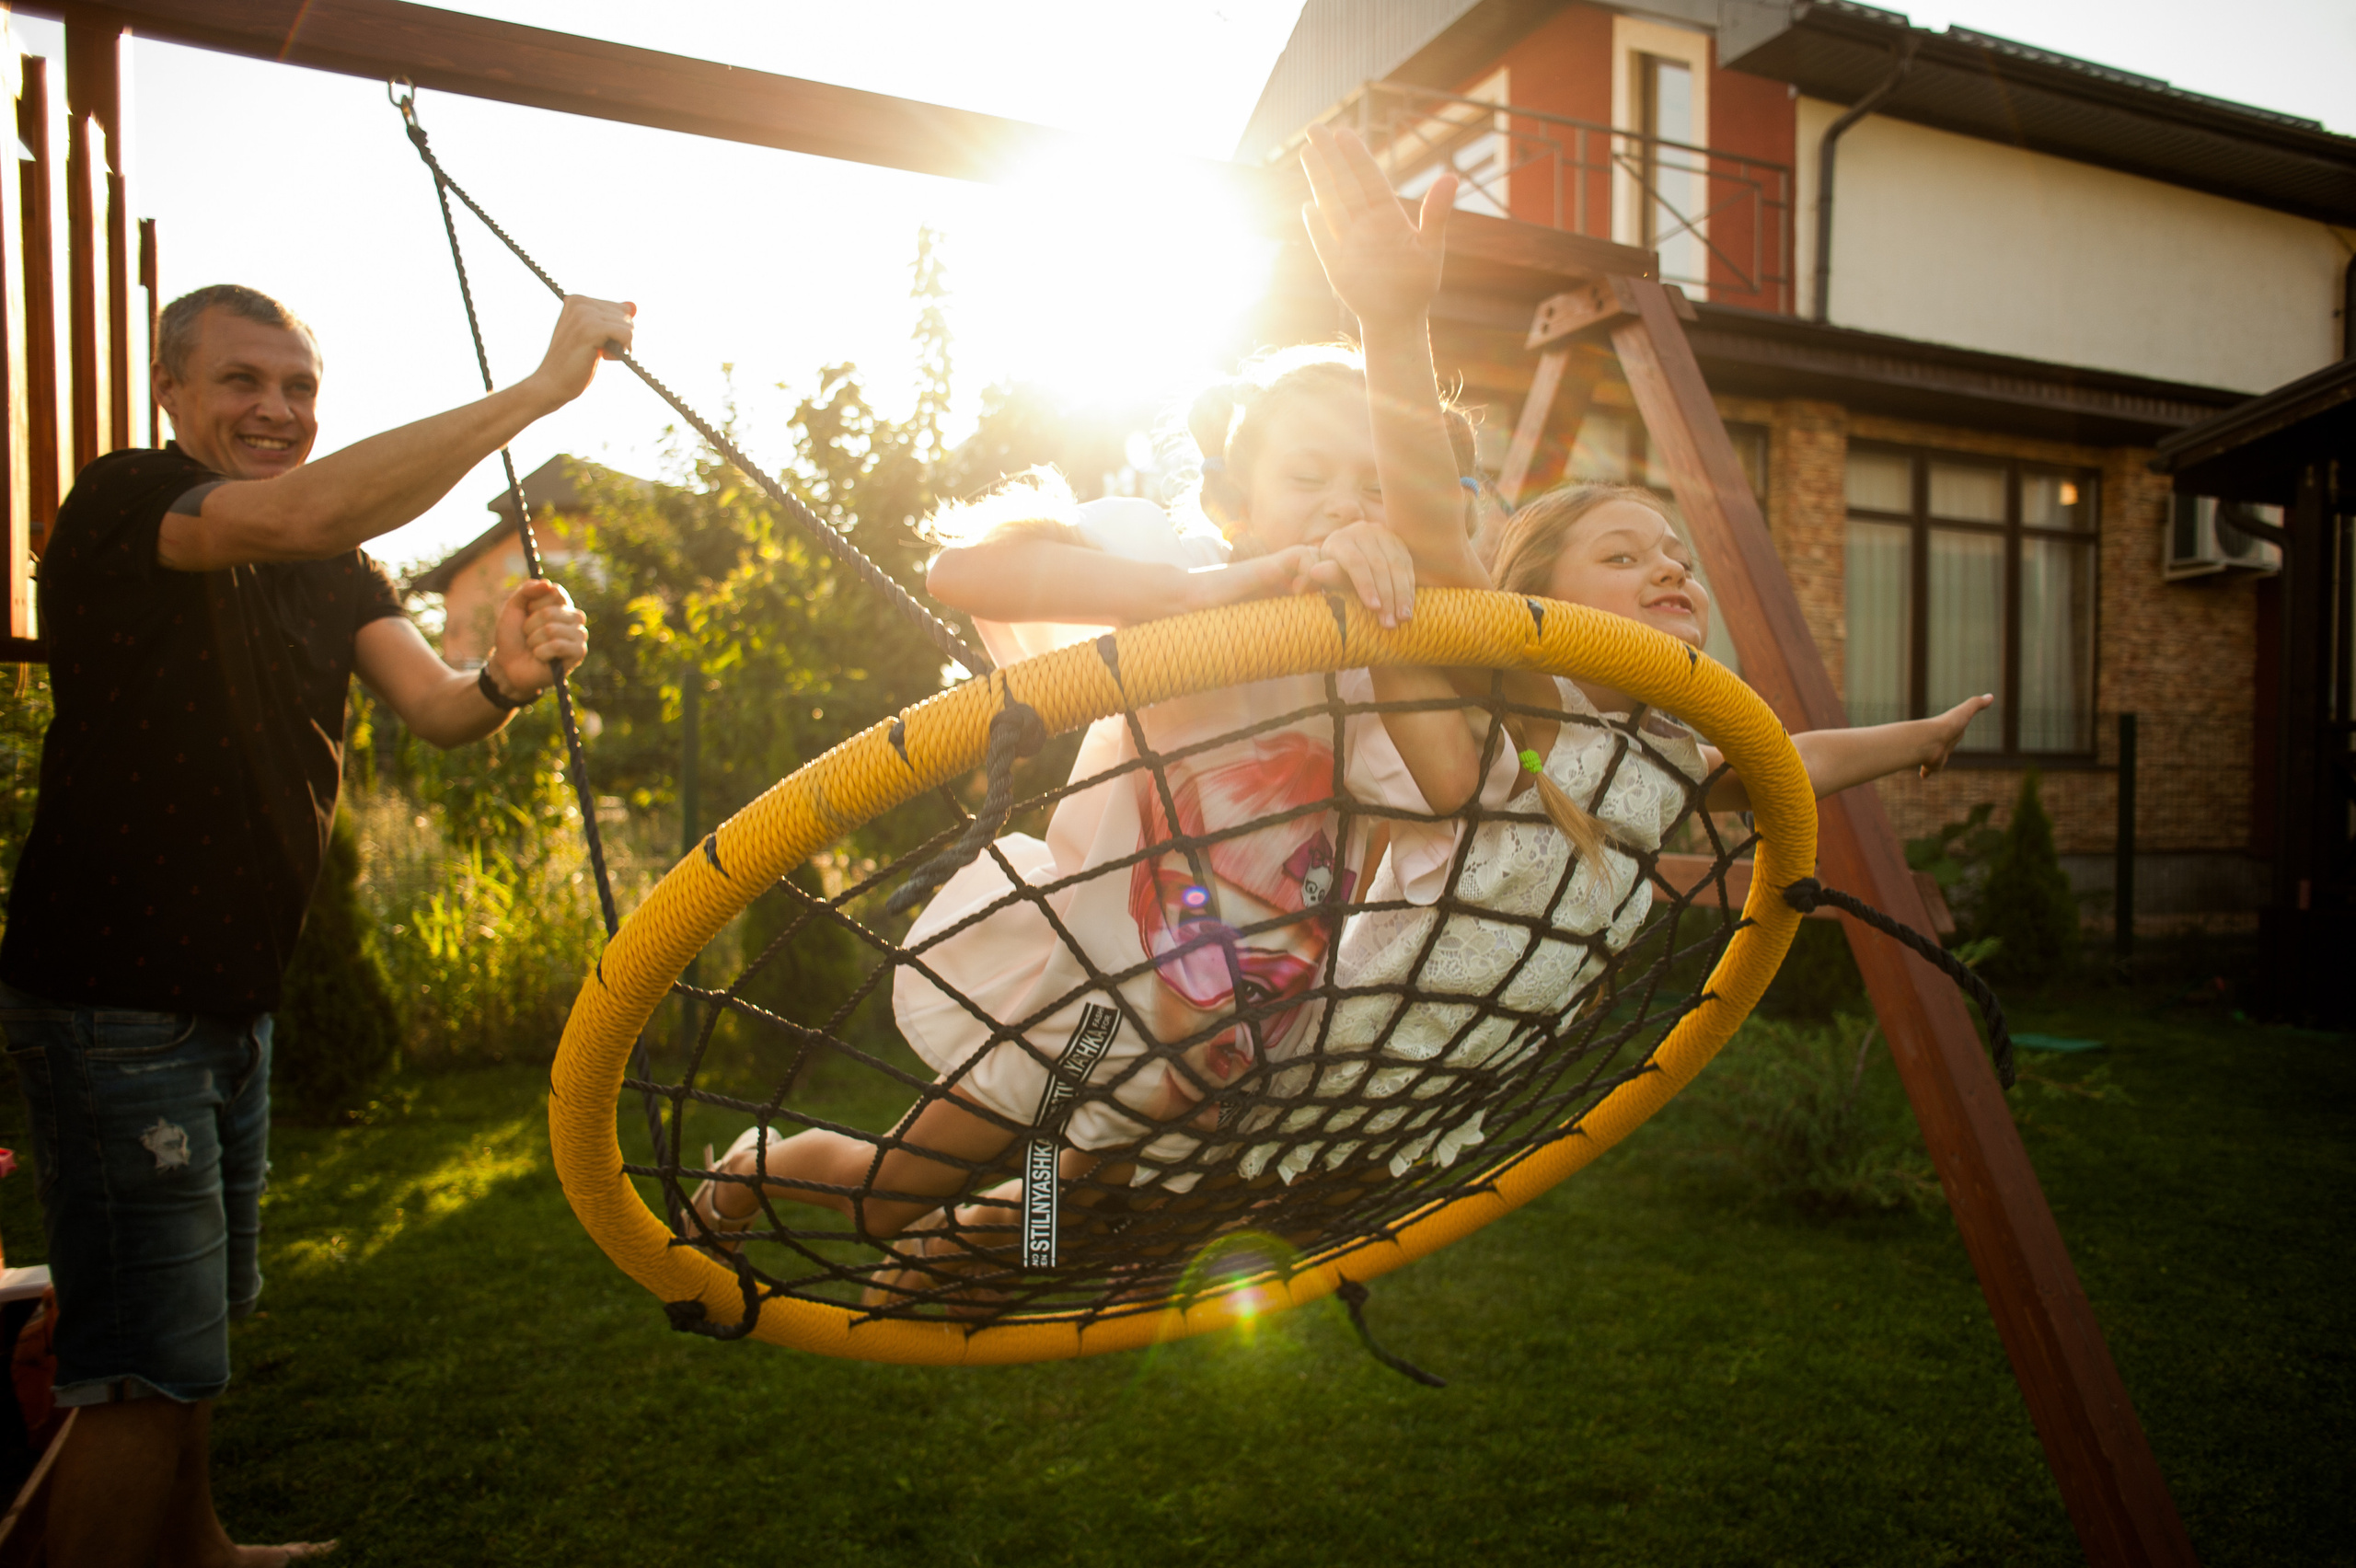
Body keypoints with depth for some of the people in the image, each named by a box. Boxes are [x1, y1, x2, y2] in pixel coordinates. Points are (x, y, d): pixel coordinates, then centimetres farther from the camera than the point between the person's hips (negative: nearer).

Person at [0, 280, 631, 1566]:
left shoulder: (335, 575, 8)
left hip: (231, 1001, 8)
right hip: (113, 1007, -8)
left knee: (198, 1317, 23)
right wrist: (540, 387, -35)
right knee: (149, 1368, -4)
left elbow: (434, 709, -8)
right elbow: (306, 512, -37)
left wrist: (510, 676, -32)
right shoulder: (121, 505, -15)